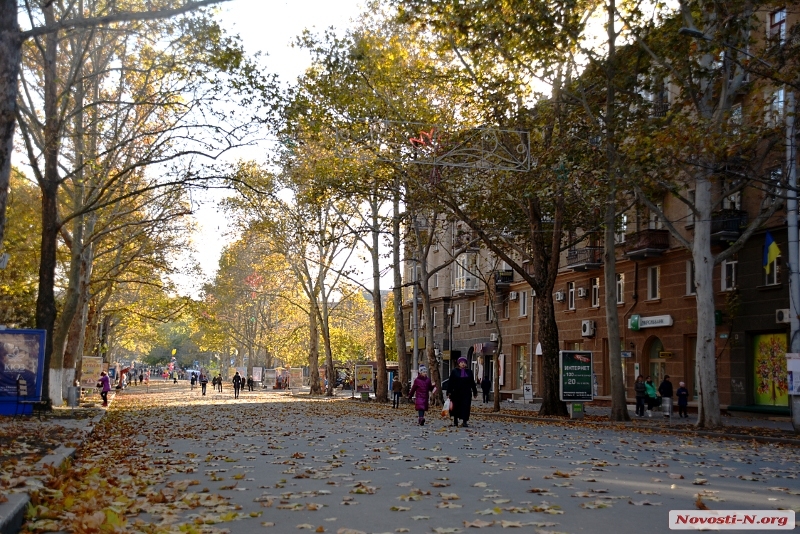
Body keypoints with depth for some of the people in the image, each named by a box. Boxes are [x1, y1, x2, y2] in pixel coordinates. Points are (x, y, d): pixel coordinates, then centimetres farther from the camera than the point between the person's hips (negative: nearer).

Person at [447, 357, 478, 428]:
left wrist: (475, 392, 17)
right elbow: (450, 382, 0)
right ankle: (455, 421, 22)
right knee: (456, 406, 6)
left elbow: (472, 382, 15)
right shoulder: (454, 371, 2)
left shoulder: (469, 372, 11)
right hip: (456, 392, -1)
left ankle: (464, 421, -9)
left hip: (466, 393, 1)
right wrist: (449, 392, -6)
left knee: (466, 407, -8)